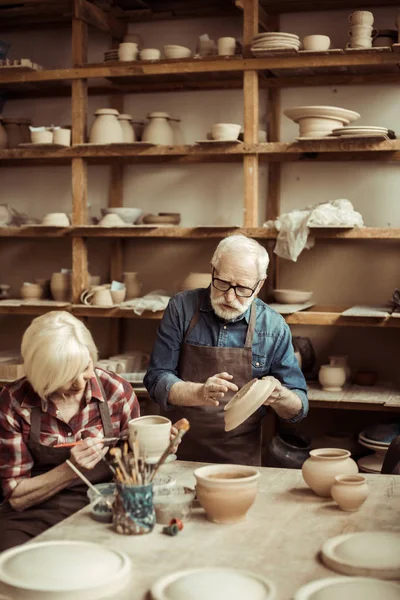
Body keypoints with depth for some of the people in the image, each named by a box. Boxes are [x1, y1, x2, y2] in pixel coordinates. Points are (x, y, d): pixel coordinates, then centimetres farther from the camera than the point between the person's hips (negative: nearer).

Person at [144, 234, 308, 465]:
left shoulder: (274, 327, 0)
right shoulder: (182, 307, 0)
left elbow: (298, 409, 4)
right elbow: (157, 378, -2)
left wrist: (278, 396, -18)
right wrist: (200, 393, -20)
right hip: (178, 454, -1)